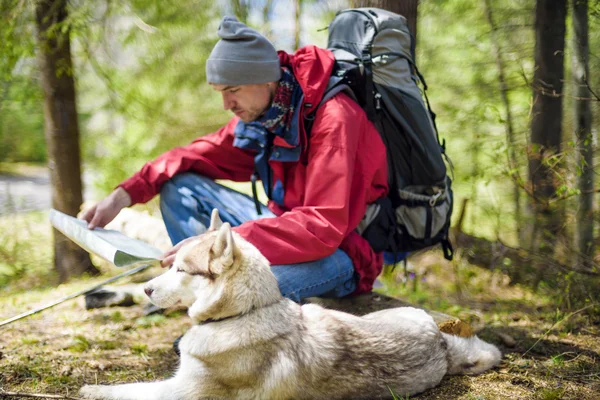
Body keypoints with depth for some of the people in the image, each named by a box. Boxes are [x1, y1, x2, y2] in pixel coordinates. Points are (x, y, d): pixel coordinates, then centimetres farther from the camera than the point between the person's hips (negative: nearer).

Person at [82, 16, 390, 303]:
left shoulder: (333, 118, -25)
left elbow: (324, 228, -31)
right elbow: (205, 154, 4)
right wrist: (125, 195, -9)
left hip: (342, 252, -8)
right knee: (180, 188, 0)